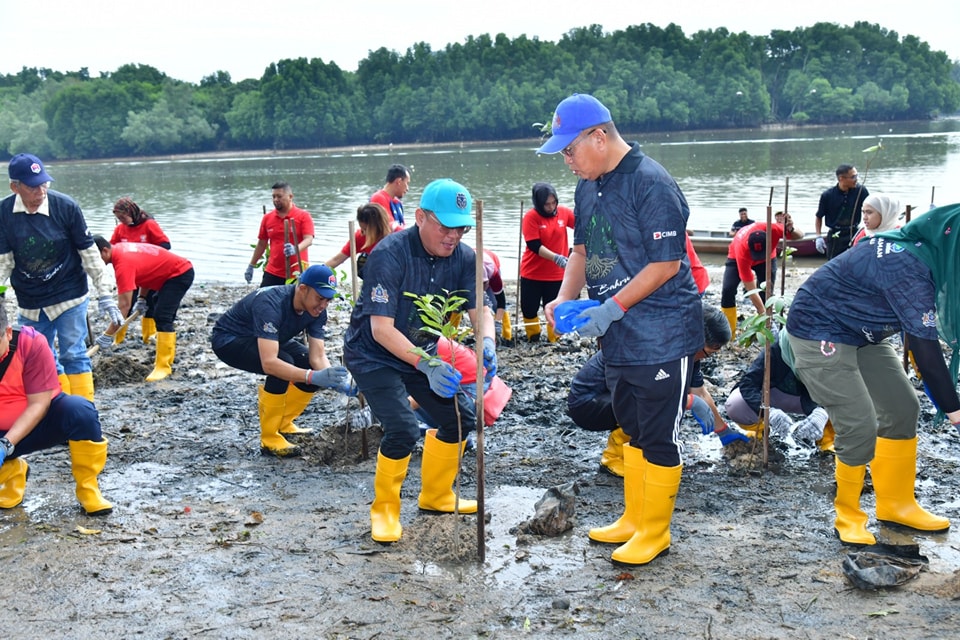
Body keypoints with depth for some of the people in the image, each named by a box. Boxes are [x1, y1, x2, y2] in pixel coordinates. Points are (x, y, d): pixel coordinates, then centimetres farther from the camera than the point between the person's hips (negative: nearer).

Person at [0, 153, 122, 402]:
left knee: (73, 356, -3)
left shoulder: (65, 206, -15)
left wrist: (105, 295, -9)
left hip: (69, 296, -3)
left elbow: (89, 253, -9)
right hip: (30, 302, 4)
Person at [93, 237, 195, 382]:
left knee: (162, 317, -18)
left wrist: (107, 335, -26)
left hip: (180, 274, -11)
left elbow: (124, 304, -29)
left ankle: (163, 366, -16)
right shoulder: (120, 249, 0)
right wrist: (142, 298, 11)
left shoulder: (123, 262, -27)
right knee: (164, 318, 18)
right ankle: (166, 358, 30)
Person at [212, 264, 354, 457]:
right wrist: (313, 377, -54)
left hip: (268, 339, 8)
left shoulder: (317, 310, -16)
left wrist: (335, 380, -37)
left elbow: (318, 356, -18)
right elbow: (269, 363, -47)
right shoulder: (270, 305, -38)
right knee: (283, 364, -33)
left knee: (318, 368, -10)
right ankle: (270, 440, -19)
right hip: (228, 340, -7)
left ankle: (282, 424, 10)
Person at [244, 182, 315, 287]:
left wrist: (295, 249, -35)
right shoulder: (267, 218, 9)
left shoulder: (303, 216, -4)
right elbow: (261, 244, 17)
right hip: (273, 273, 4)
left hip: (296, 273, -4)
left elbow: (308, 239, -14)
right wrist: (251, 266, 17)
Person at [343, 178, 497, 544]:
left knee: (461, 417, 4)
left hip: (422, 351, 7)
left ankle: (436, 496, 27)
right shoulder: (390, 254, -28)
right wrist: (427, 365, -42)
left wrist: (487, 343, -37)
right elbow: (381, 328, -31)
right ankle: (384, 509, 4)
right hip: (373, 354, -7)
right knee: (403, 429, -22)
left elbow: (480, 309, -14)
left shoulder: (463, 258, -10)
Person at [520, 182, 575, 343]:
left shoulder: (564, 212, -4)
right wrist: (556, 258, -30)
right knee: (529, 309, 8)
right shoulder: (531, 217, -13)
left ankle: (554, 341, 18)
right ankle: (533, 339, 30)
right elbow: (534, 246, -19)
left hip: (557, 274, 1)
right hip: (532, 274, -1)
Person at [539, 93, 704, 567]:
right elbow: (582, 249, 17)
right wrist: (565, 298, 1)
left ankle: (655, 532, 18)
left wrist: (611, 308, -22)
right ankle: (633, 518, 34)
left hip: (660, 336, -8)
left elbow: (667, 264, -21)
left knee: (658, 437, 3)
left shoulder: (651, 184, -19)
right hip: (617, 337, 9)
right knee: (634, 432, 20)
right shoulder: (587, 187, 8)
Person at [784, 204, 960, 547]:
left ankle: (896, 504, 24)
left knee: (903, 408, 10)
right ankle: (848, 515, 8)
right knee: (860, 426, -14)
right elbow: (925, 349, -26)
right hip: (820, 333, -10)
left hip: (862, 331, 10)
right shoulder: (910, 269, -31)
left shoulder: (923, 245, -3)